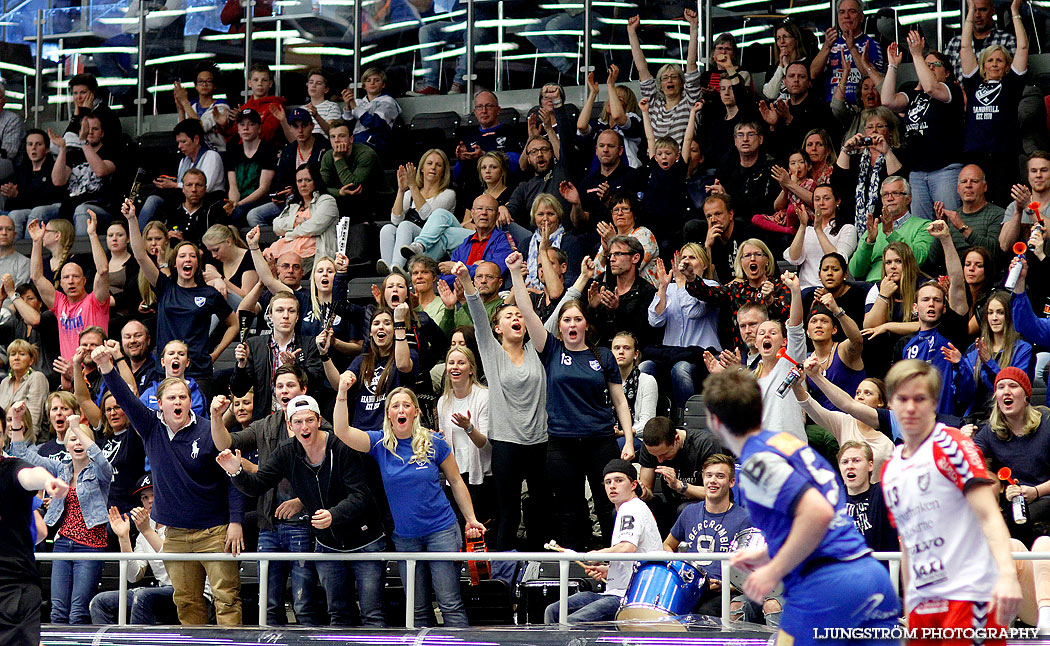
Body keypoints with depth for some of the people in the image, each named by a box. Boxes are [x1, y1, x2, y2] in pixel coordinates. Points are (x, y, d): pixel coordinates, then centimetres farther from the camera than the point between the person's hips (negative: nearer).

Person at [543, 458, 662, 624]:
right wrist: (608, 571, 18)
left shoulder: (632, 509, -10)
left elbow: (627, 548, -29)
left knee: (572, 622, -26)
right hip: (616, 592, 11)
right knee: (553, 611, 4)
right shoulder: (625, 510, 24)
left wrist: (595, 555, -11)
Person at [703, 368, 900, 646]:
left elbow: (818, 513, -21)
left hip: (825, 586, -8)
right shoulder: (788, 441, 19)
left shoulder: (756, 463, -9)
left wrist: (774, 572, -14)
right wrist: (767, 554, 27)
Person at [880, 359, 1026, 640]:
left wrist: (1007, 574, -27)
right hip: (922, 603, 6)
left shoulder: (950, 444, -3)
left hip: (968, 593, -6)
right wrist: (908, 608, 18)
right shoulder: (889, 470, 15)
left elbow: (989, 516, -13)